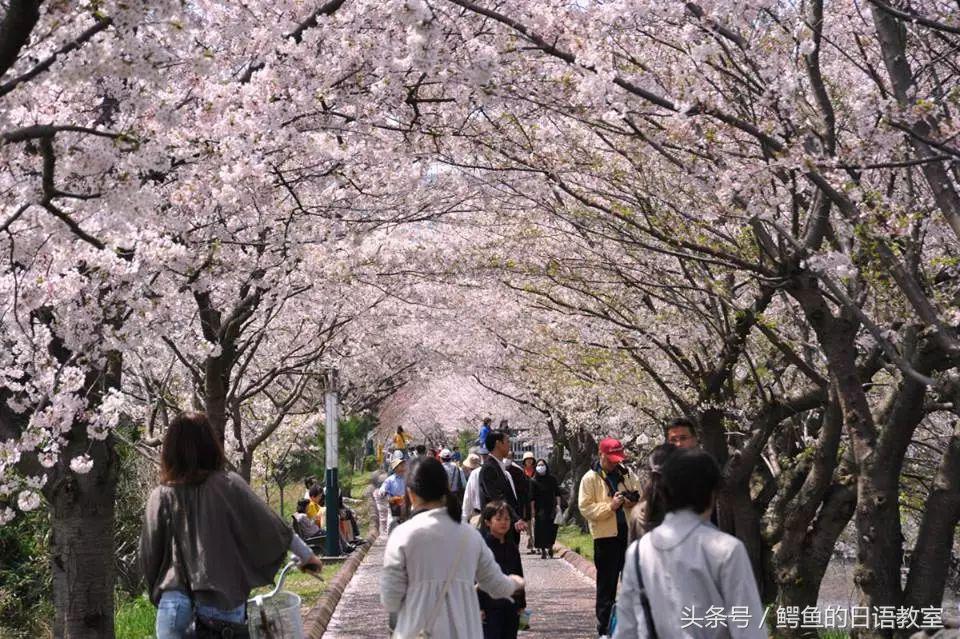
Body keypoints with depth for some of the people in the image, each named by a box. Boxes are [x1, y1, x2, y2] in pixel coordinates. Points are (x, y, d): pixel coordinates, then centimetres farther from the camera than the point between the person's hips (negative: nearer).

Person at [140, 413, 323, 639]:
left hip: (176, 599, 0)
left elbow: (149, 556, 7)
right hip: (224, 600, 0)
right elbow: (270, 526, 5)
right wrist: (306, 555, 18)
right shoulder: (229, 485, 1)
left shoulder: (161, 496, 3)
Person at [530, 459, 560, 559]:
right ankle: (543, 550, 4)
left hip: (551, 507, 2)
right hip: (540, 509, -2)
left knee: (552, 528, 0)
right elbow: (532, 498, -3)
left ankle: (550, 546, 22)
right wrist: (533, 511, -7)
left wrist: (558, 505, -5)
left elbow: (557, 493, 7)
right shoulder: (534, 481, -2)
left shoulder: (552, 479, 5)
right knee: (541, 528, -5)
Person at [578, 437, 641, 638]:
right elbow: (585, 508, -10)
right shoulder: (590, 478, -5)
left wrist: (634, 502, -4)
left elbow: (640, 495, 19)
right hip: (606, 535, -4)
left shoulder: (626, 474, 9)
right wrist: (610, 506, -21)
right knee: (607, 583, 2)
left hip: (629, 532, 5)